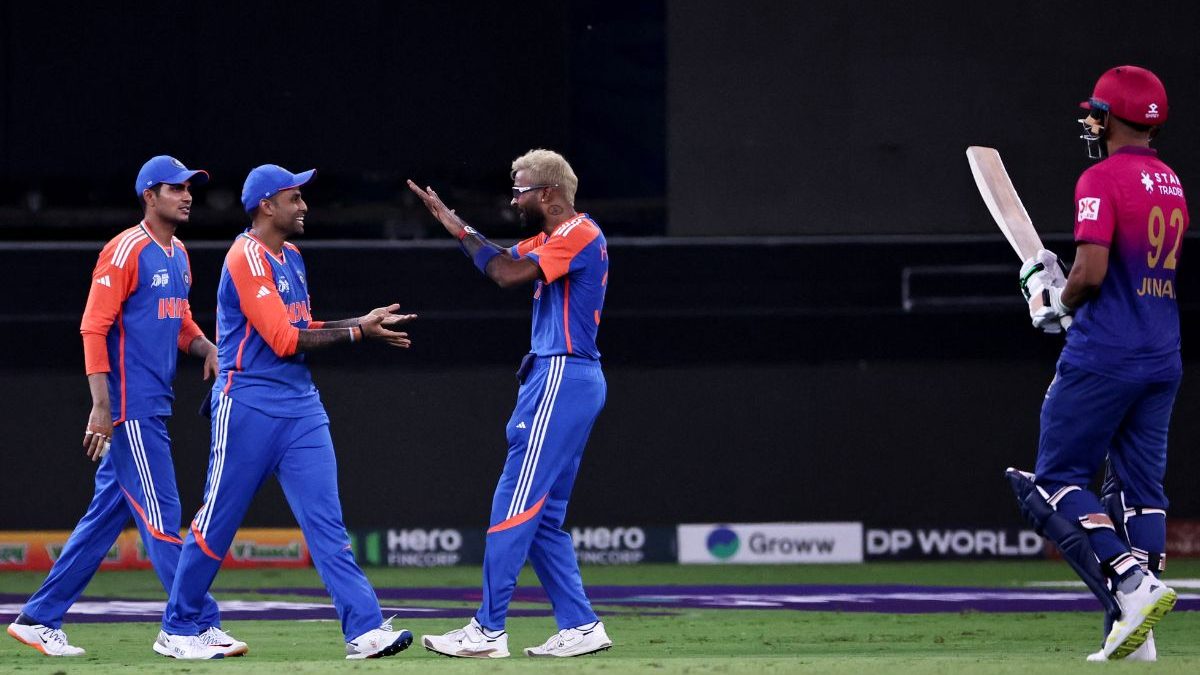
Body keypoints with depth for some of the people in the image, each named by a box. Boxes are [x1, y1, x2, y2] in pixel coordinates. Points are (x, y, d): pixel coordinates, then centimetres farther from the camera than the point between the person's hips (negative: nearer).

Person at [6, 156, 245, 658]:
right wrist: (101, 405, -21)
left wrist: (207, 349, 5)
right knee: (161, 519, -7)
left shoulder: (178, 255, 16)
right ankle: (201, 626, -6)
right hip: (129, 408, -9)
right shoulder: (126, 250, -11)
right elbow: (94, 329, -15)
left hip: (154, 409, 9)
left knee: (105, 517, 11)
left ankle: (39, 620, 17)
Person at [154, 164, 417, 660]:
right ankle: (177, 630, 15)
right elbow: (285, 340, -18)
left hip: (301, 407, 7)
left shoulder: (291, 258, 16)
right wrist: (358, 331, -16)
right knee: (218, 522, 2)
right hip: (249, 406, -7)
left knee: (326, 521, -3)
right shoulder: (247, 258, -12)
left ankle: (365, 629, -12)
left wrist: (363, 322, 6)